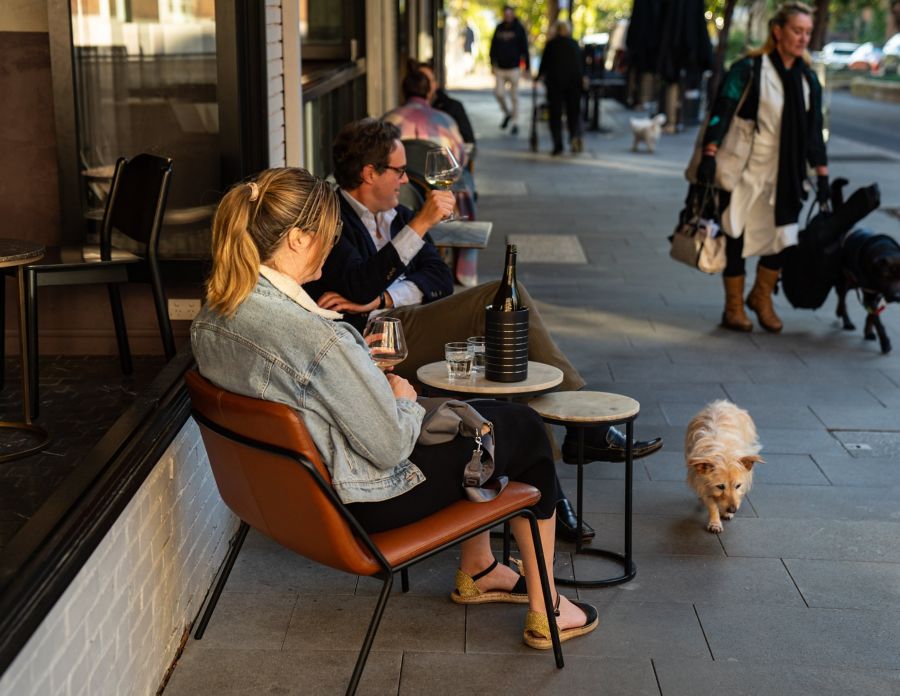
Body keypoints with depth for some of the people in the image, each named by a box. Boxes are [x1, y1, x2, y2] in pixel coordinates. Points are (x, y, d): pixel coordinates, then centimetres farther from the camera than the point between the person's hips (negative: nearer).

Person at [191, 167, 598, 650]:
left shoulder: (207, 320, -8)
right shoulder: (319, 337, -35)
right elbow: (391, 447, -26)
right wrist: (404, 399, -5)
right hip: (364, 502, -9)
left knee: (479, 413, 28)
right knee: (526, 429, 12)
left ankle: (476, 571, 42)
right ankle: (545, 612, 23)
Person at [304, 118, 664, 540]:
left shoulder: (396, 215, 23)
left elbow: (439, 279, 11)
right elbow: (360, 287, -18)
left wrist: (381, 298, -8)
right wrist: (419, 225, -20)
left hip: (409, 327, 7)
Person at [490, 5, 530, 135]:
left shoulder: (519, 29, -1)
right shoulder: (499, 28, 7)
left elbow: (524, 48, -2)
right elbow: (493, 47, 13)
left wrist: (526, 67, -6)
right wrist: (493, 64, 10)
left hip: (513, 68, -3)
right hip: (500, 68, 3)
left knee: (514, 97, 1)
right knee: (499, 93, -3)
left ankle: (515, 123, 8)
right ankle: (507, 113, 23)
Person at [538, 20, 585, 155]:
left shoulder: (551, 44, 5)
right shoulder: (575, 43, 11)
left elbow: (544, 62, 11)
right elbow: (582, 62, 15)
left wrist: (540, 76, 26)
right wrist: (582, 76, 29)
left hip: (555, 80, -2)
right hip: (575, 80, 2)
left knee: (555, 114, 3)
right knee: (574, 111, 9)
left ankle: (558, 145, -2)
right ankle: (575, 135, -17)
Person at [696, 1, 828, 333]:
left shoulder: (808, 78, 9)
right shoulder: (749, 69, -8)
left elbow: (814, 131, 13)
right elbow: (721, 113, -12)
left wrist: (822, 176, 11)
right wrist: (709, 156, -21)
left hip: (786, 175, 5)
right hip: (746, 171, -5)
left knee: (782, 237, 6)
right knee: (738, 237, 1)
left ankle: (762, 298, 28)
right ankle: (734, 308, 16)